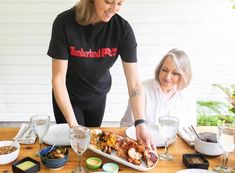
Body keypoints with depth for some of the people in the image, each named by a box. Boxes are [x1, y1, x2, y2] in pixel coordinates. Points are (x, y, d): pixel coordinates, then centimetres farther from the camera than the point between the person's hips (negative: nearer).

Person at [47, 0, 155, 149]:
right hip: (68, 97, -2)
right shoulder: (65, 22, -27)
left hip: (98, 96, 3)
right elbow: (58, 79, -25)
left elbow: (134, 82, -22)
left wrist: (141, 123, -34)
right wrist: (73, 124, -31)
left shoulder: (123, 28, -22)